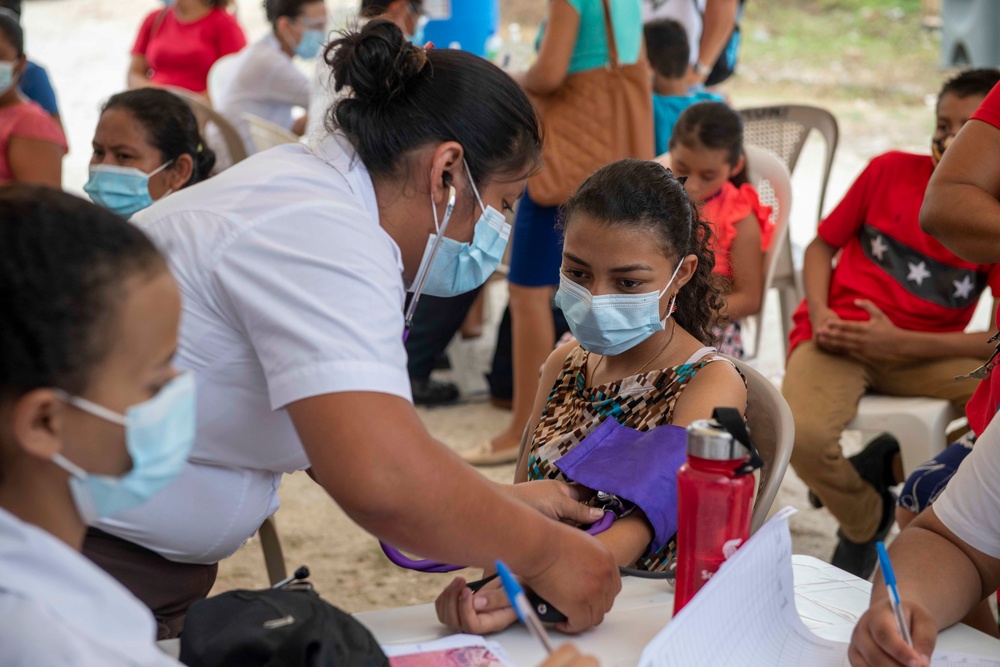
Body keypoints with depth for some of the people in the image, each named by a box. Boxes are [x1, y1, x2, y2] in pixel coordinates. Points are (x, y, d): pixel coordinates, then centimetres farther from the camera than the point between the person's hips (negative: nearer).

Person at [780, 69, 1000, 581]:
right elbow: (822, 245, 10)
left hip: (921, 354, 1)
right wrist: (819, 314, -9)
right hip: (835, 339, -1)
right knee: (803, 434, -32)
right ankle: (867, 521, 2)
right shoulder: (891, 171, 1)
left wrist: (900, 342, -16)